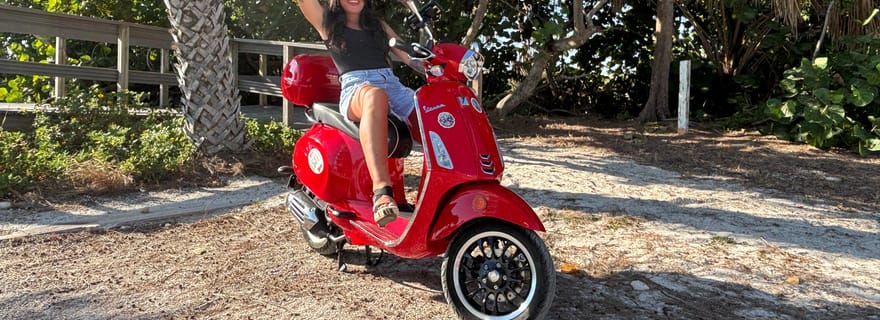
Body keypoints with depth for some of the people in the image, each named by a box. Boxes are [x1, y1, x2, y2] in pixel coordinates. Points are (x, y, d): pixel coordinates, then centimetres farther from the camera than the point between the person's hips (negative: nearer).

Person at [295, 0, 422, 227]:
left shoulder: (378, 25, 31)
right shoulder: (327, 22, 23)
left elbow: (409, 54, 21)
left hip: (393, 85, 5)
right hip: (356, 88, -5)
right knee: (375, 96, -43)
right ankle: (381, 190, -57)